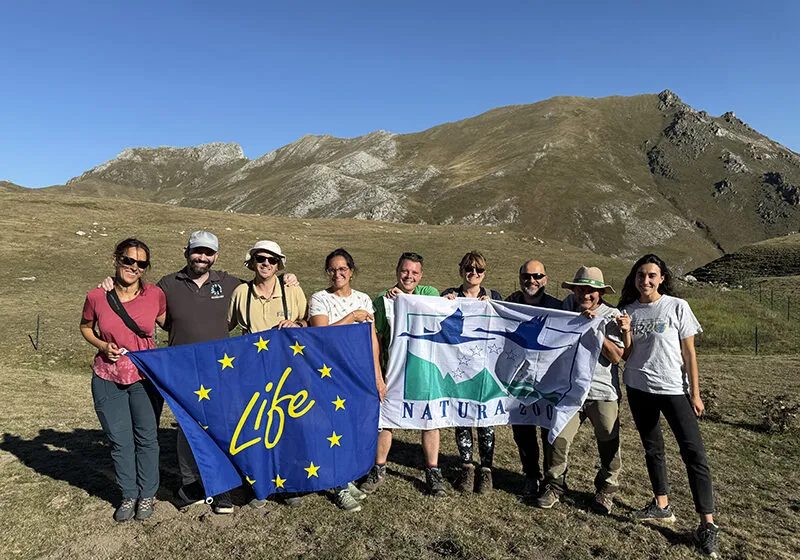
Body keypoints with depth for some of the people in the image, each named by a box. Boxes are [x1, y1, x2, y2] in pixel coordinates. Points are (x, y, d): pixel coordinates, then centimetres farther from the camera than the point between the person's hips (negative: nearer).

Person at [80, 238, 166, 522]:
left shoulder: (155, 295, -9)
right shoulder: (97, 297, -9)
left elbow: (168, 324, 8)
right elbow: (85, 327, 9)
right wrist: (102, 345, -8)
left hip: (145, 377, 0)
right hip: (108, 379, 1)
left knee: (146, 437, 10)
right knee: (119, 441, 11)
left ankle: (147, 494, 29)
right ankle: (129, 495, 31)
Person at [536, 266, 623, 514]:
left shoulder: (611, 315, -4)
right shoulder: (567, 308, 5)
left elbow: (616, 356, -12)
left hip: (604, 392, -1)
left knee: (609, 445, 9)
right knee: (557, 440, -3)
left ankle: (606, 490, 32)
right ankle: (554, 486, 18)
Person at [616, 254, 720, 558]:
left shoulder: (677, 307, -6)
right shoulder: (628, 310, 3)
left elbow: (689, 353, -4)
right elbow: (626, 355, 3)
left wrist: (695, 393, -5)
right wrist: (626, 331, -14)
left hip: (674, 389, -4)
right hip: (638, 388, 4)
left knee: (693, 451, -8)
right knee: (652, 448, 14)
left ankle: (707, 524, -1)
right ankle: (662, 506, 29)